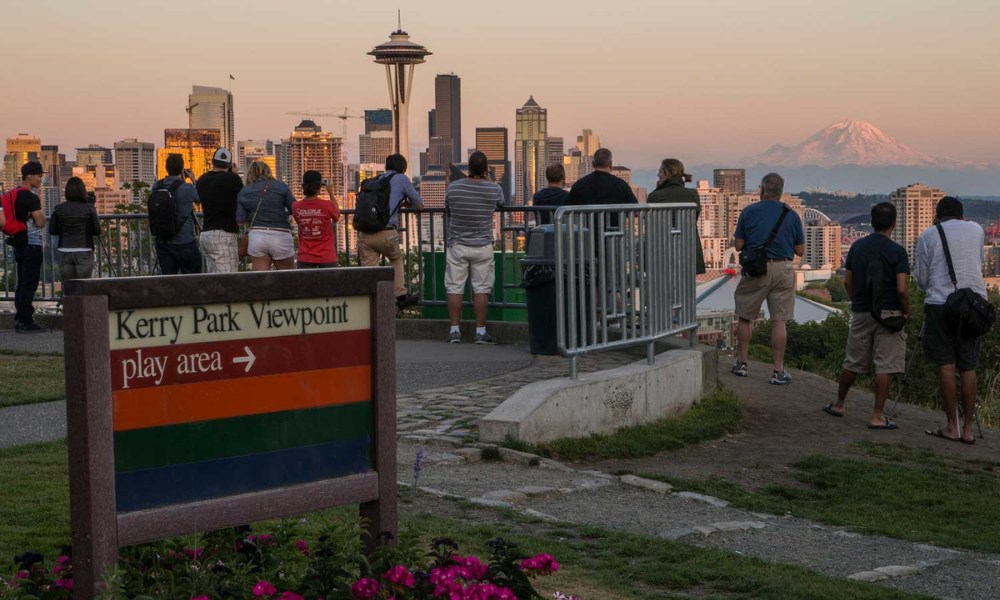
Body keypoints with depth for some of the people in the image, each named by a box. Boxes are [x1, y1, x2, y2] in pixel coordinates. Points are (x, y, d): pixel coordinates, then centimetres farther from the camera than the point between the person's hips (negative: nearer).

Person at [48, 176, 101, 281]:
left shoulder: (59, 209, 1)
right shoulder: (89, 209, -5)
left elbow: (52, 230, 5)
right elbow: (97, 230, -5)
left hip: (65, 252, 2)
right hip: (84, 252, -2)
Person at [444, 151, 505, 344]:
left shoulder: (453, 187, -6)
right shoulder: (494, 189, -8)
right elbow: (501, 204, 16)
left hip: (457, 245, 0)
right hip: (482, 246, 0)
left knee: (454, 288, 6)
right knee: (480, 289, 5)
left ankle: (454, 331, 7)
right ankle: (480, 331, 6)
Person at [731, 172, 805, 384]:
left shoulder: (749, 212, -2)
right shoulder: (792, 215, 1)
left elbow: (738, 245, 0)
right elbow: (800, 250, 4)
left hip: (755, 269, -1)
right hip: (783, 270, 1)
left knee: (745, 317, 14)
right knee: (779, 321, 2)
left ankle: (741, 363, 19)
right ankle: (778, 371, 2)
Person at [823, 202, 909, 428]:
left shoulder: (857, 247, 4)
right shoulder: (897, 251, -11)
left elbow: (847, 281, 9)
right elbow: (902, 289, -16)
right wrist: (906, 311, 0)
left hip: (860, 313, 5)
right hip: (887, 313, -5)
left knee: (852, 362, 17)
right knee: (884, 367, 0)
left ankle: (838, 405, 29)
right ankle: (877, 417, 0)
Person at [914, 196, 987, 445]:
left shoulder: (928, 235, 5)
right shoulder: (976, 230, 12)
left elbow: (920, 278, 7)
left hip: (941, 303, -2)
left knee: (946, 364, 1)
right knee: (968, 366, 5)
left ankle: (952, 427, -1)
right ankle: (968, 429, 5)